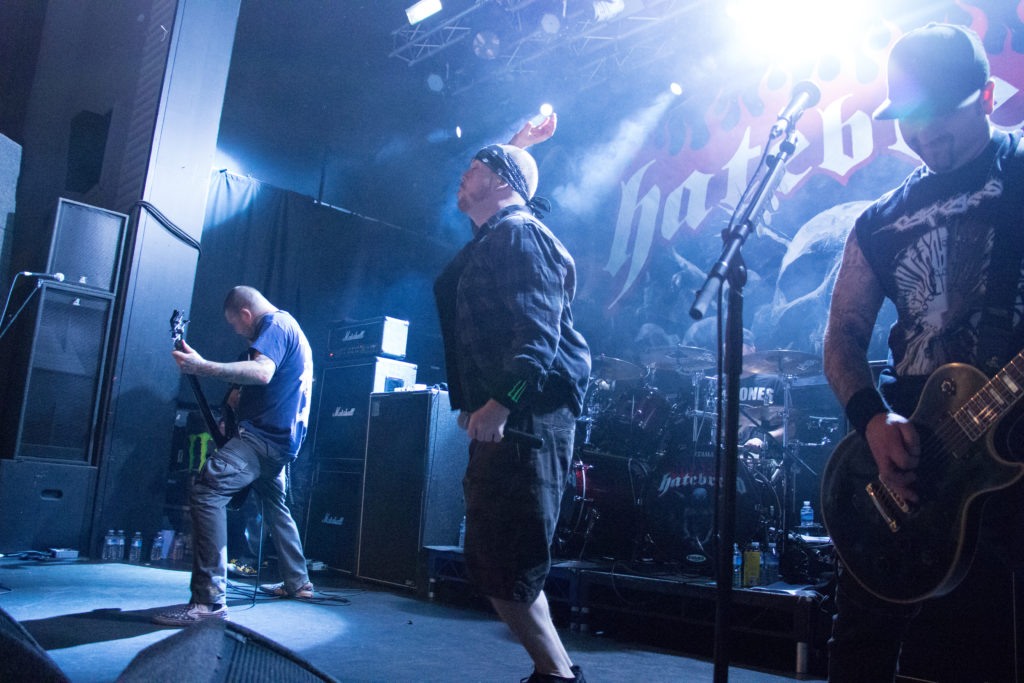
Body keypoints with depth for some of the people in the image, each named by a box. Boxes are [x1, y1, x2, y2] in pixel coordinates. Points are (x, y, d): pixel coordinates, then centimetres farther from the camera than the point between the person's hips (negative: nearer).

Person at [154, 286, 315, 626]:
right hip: (282, 438, 11)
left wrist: (203, 367, -34)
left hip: (265, 433, -11)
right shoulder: (293, 329, 23)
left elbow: (262, 372, -30)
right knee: (274, 505, 25)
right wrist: (238, 405, 31)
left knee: (206, 491, -21)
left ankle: (209, 600, -25)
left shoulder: (273, 325, -10)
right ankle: (297, 582, 35)